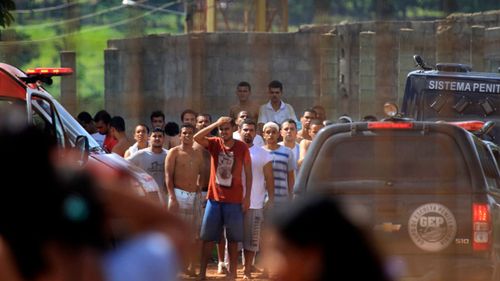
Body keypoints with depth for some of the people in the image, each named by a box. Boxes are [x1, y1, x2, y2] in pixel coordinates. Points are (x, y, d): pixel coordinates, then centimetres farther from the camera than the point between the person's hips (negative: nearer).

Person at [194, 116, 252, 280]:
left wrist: (247, 197, -4)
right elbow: (197, 138, -17)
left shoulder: (242, 148, -2)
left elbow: (248, 173, 1)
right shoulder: (214, 144, 1)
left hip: (234, 200, -1)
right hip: (214, 198, 1)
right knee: (208, 237, 4)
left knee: (233, 239, 4)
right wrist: (216, 124, -20)